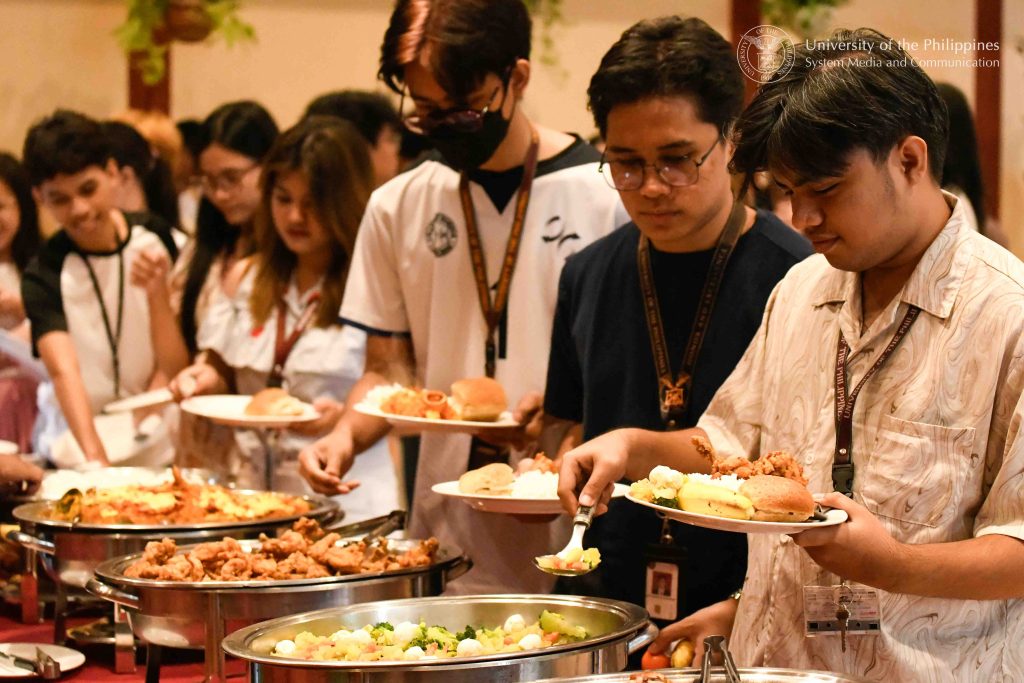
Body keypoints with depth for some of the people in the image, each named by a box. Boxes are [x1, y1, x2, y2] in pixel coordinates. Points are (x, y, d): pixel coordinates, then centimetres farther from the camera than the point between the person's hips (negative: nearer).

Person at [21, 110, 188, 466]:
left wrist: (157, 293, -16)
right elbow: (64, 372, -23)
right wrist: (95, 457, -36)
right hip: (80, 442, -1)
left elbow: (175, 367, 1)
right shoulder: (45, 275, -6)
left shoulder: (155, 240, 1)